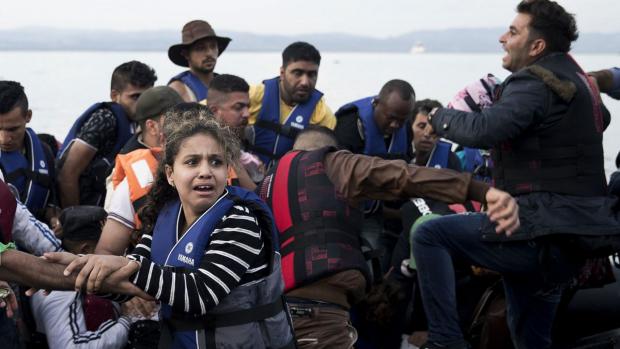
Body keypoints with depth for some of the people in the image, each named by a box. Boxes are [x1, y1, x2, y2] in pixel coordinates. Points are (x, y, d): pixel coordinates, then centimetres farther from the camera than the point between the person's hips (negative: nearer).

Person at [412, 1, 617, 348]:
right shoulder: (577, 79, 17)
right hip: (575, 235, 10)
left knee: (429, 236, -6)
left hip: (542, 235, -10)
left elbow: (484, 130, -27)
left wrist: (439, 116, -9)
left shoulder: (535, 83, -14)